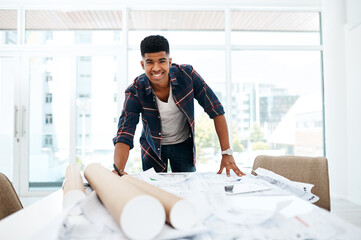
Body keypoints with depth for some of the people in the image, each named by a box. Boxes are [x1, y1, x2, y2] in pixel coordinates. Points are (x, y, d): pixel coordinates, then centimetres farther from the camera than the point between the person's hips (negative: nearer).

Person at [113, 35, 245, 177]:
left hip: (183, 144, 1)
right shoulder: (135, 91, -23)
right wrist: (118, 170, -47)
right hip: (153, 148, 0)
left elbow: (215, 110, -18)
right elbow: (125, 134, -28)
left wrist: (227, 153, -22)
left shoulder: (187, 75, -22)